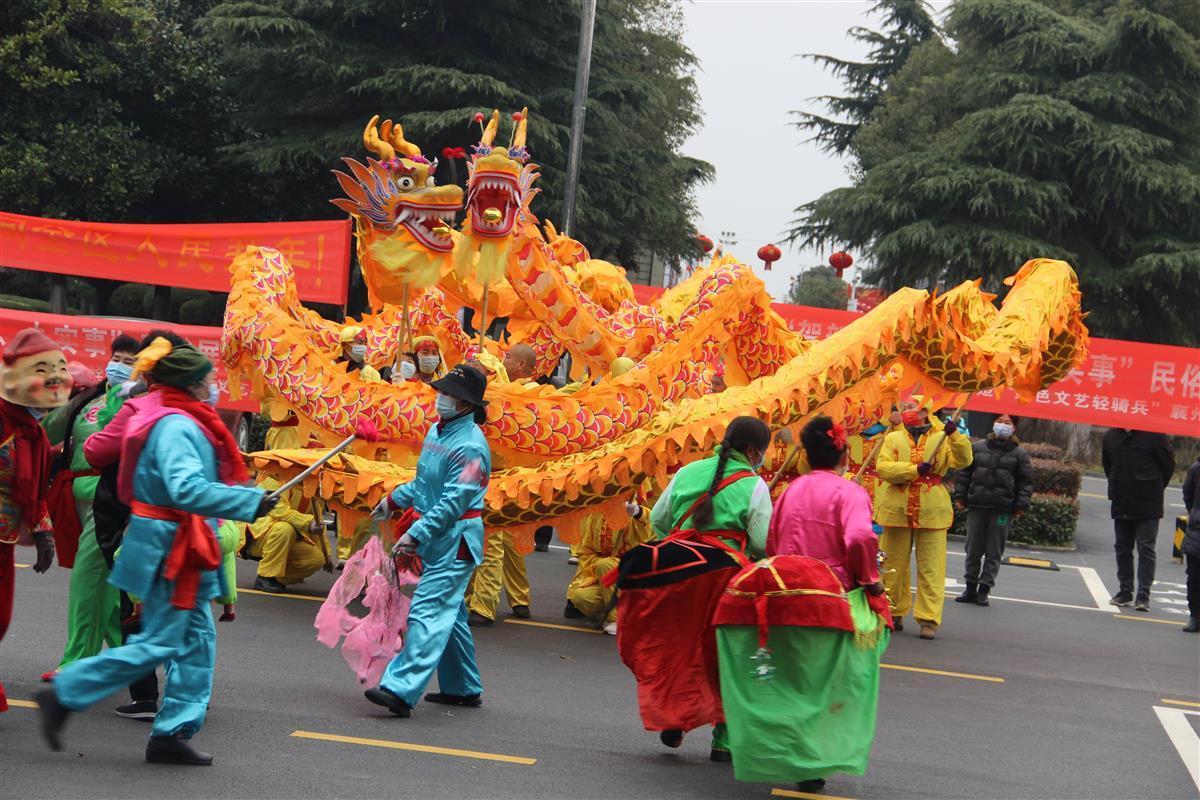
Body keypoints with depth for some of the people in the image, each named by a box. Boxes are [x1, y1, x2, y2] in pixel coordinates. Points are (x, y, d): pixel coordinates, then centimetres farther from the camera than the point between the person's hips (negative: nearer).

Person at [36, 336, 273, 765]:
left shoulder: (179, 421, 12)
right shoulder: (176, 427, -20)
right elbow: (188, 489, -32)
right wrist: (251, 501, -31)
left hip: (183, 550, 10)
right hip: (169, 547, -10)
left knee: (197, 641, 10)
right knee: (157, 644, -4)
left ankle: (173, 733, 12)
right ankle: (63, 695, 3)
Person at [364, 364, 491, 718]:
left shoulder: (470, 446, -18)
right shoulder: (437, 431, 11)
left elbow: (453, 502, -24)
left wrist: (416, 534, -27)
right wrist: (395, 499, 24)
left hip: (455, 540, -10)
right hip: (434, 538, 10)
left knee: (428, 612, -16)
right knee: (449, 612, 17)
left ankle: (401, 689, -24)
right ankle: (463, 687, 28)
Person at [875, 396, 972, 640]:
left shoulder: (942, 439, 6)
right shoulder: (893, 439, 9)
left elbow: (963, 460, -7)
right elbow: (883, 467, -6)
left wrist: (955, 435, -21)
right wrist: (915, 469, -17)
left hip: (931, 512, -2)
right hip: (896, 510, 2)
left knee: (931, 567, -3)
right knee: (893, 565, 9)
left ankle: (929, 619, -1)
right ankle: (894, 613, 22)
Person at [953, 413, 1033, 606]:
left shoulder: (1020, 453, 5)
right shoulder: (977, 448, 10)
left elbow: (1026, 481, 4)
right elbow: (964, 472, 13)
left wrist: (1021, 505, -4)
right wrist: (960, 495, 5)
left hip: (1002, 509, -2)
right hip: (976, 506, 2)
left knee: (994, 552, 0)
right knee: (973, 550, 7)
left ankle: (984, 589, 6)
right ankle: (970, 588, 16)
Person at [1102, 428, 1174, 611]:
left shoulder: (1154, 435, -10)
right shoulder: (1111, 436, 3)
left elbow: (1169, 465, -2)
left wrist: (1155, 489, 3)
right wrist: (1116, 487, 13)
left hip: (1148, 504, -5)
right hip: (1121, 505, 5)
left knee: (1146, 549, -7)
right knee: (1122, 548, 11)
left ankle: (1143, 595, -7)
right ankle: (1125, 592, 21)